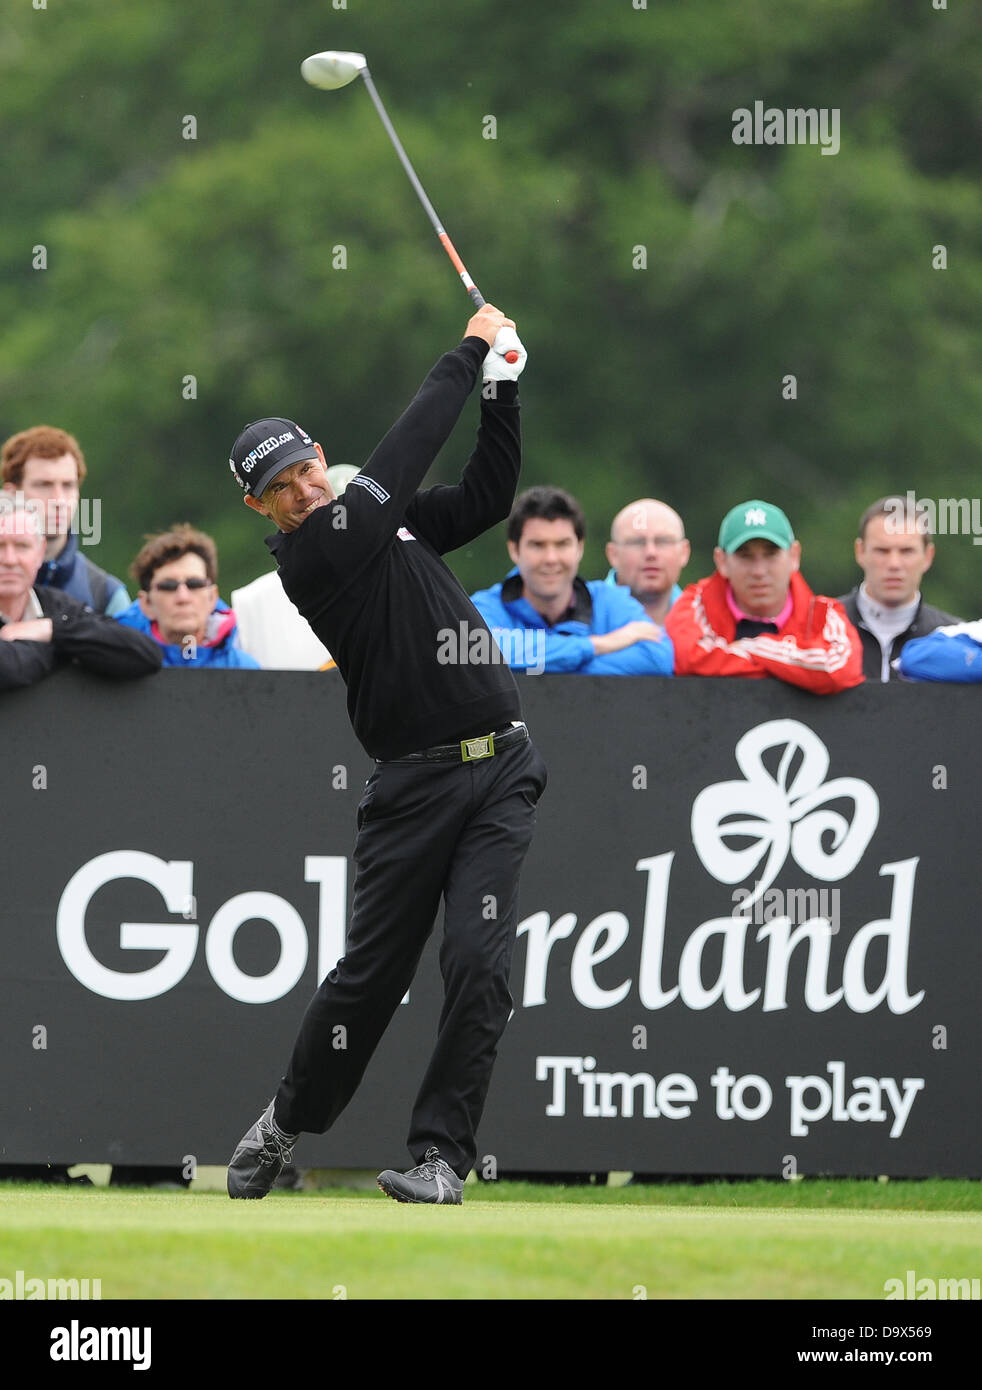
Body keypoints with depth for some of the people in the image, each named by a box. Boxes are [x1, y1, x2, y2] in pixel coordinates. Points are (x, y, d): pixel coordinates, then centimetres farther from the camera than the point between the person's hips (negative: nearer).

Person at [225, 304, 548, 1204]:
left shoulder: (386, 524, 14)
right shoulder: (312, 554, -8)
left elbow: (487, 495, 14)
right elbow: (403, 458, -11)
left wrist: (503, 384, 3)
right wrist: (470, 351, -5)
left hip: (501, 768, 5)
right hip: (415, 783, -4)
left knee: (478, 962, -10)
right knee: (372, 971, 3)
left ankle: (442, 1154, -7)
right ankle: (290, 1122, 27)